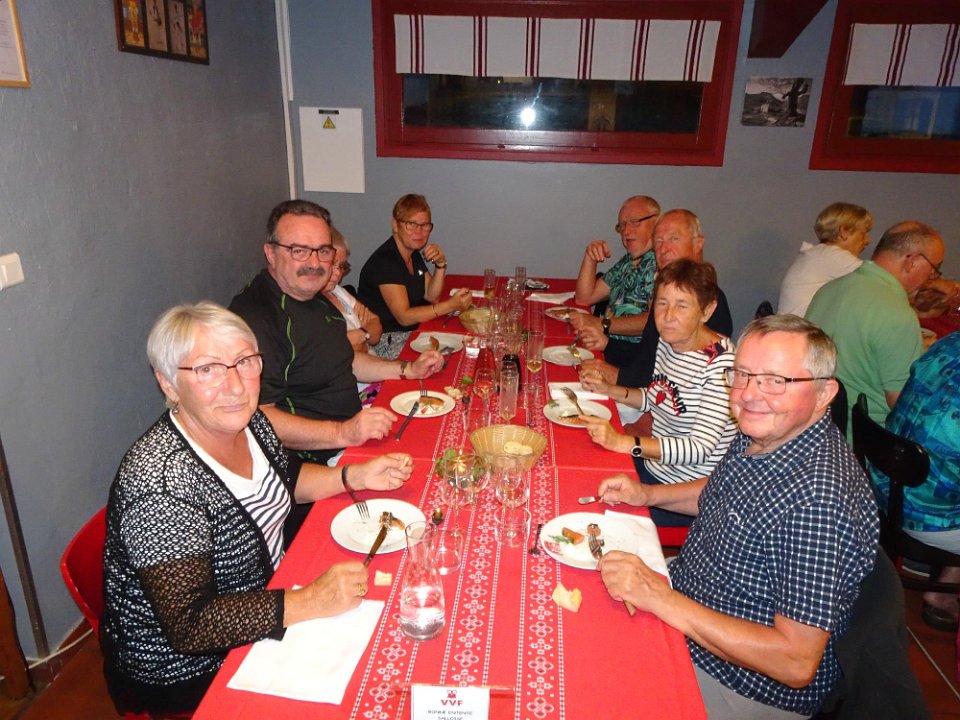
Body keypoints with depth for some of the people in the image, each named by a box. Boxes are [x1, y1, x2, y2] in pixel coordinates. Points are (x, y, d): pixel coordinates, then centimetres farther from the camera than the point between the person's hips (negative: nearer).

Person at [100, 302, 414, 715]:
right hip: (184, 673, -7)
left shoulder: (247, 423, -8)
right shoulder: (161, 484, -32)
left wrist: (356, 477, -2)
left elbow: (281, 484, 12)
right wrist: (311, 601, -32)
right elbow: (189, 627, -29)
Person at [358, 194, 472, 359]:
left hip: (412, 330, 9)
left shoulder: (415, 253, 9)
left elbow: (431, 296, 9)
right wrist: (450, 305, -29)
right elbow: (404, 317, -24)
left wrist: (440, 265, -8)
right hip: (386, 341, -9)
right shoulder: (384, 261, -21)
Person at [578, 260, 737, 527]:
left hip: (689, 493, -8)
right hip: (654, 466, 8)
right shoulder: (666, 342, 2)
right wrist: (607, 389, 4)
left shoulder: (721, 363, -23)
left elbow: (699, 449, -29)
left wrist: (624, 442, -37)